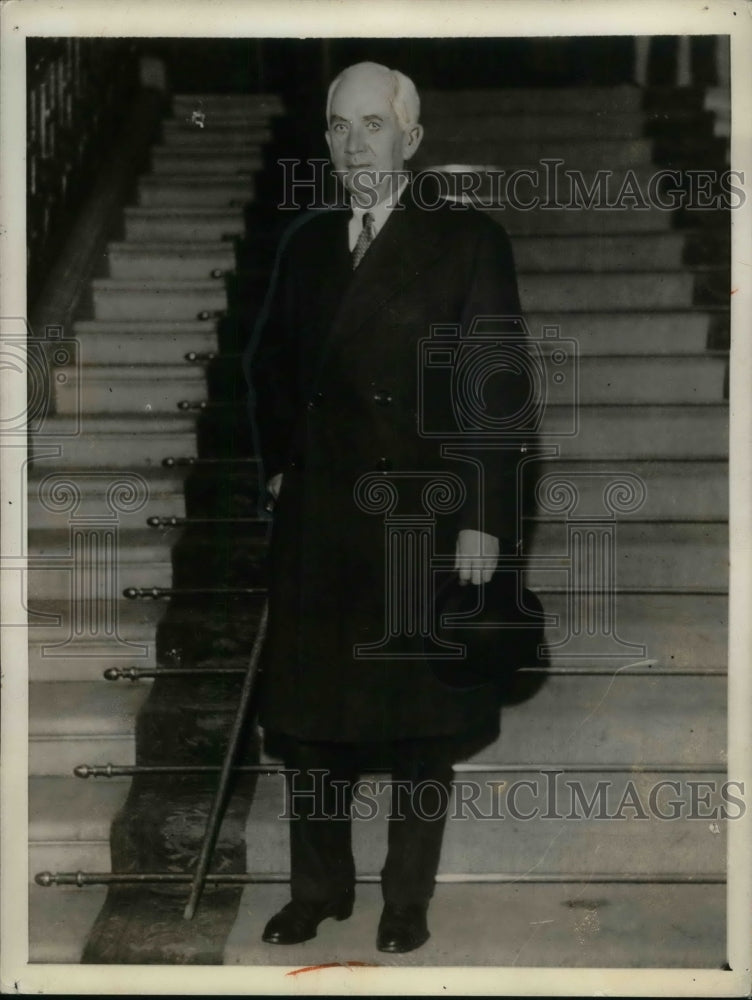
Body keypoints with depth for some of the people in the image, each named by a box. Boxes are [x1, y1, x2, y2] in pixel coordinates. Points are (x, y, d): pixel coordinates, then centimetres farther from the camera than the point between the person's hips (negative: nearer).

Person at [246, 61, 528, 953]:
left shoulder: (468, 239, -5)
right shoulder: (306, 243, 9)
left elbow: (497, 388, -9)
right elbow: (269, 362, 21)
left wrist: (484, 519, -14)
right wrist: (280, 463, 10)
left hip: (424, 511, -4)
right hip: (317, 512, 4)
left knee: (420, 714, 7)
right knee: (307, 709, 10)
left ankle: (408, 899, 22)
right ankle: (318, 886, 26)